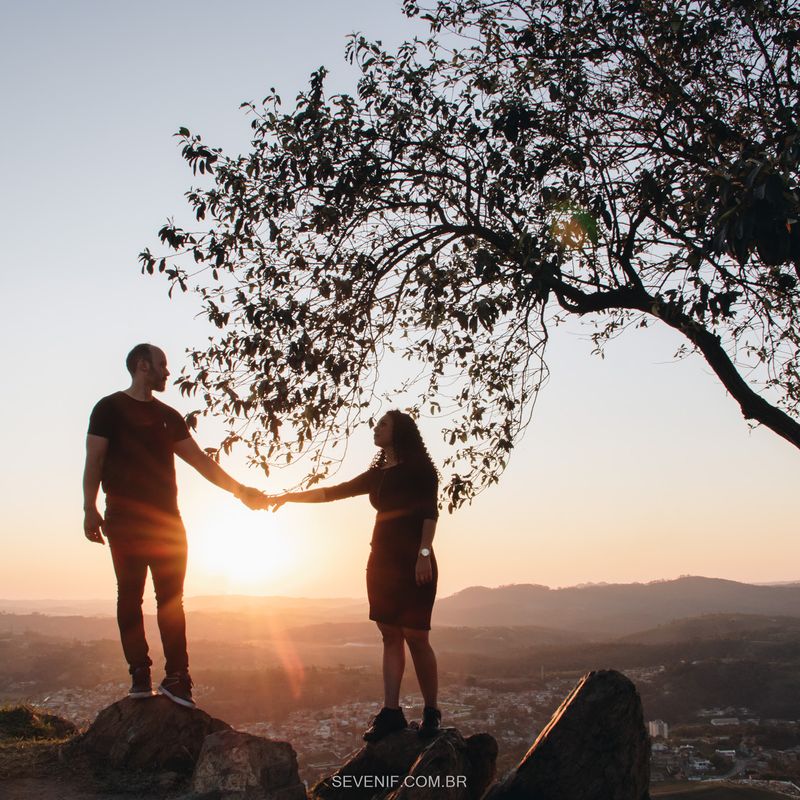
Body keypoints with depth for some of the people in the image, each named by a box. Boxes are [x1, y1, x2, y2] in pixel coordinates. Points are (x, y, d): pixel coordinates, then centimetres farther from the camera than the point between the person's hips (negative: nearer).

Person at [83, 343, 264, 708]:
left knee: (171, 597, 0)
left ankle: (177, 677, 1)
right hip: (125, 520, -4)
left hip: (166, 520, 5)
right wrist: (90, 508, -16)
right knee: (130, 596, -3)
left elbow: (199, 459, 18)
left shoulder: (168, 416, 19)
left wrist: (238, 489, 13)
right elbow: (94, 460, -4)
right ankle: (140, 676, 2)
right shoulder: (110, 408, 4)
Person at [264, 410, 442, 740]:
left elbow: (430, 511, -9)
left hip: (412, 561, -6)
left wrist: (424, 553, -20)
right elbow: (332, 492, 20)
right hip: (381, 561, 6)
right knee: (390, 636, 2)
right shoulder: (378, 474, 19)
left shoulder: (418, 467, 1)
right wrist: (288, 496, 16)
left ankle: (431, 712, 1)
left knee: (415, 635, -8)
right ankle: (391, 712, 0)